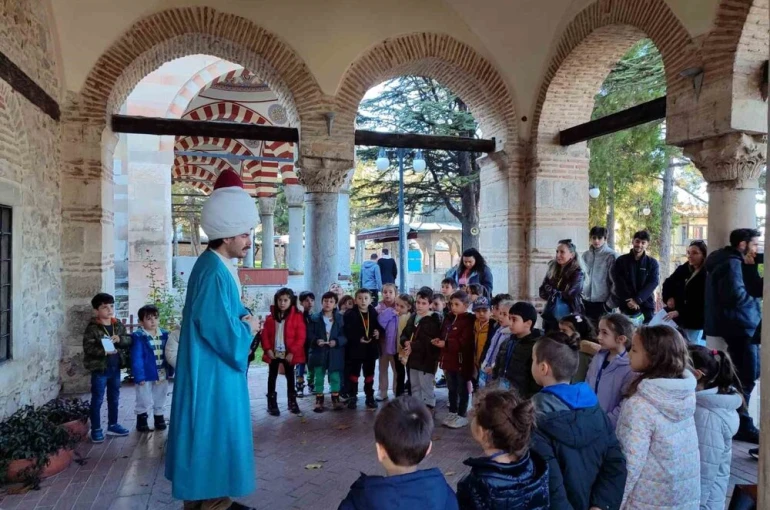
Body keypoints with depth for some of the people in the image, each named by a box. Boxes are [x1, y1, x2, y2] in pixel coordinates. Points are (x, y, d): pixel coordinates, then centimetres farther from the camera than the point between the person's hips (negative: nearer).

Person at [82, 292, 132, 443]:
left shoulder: (119, 325, 6)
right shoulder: (92, 328, -11)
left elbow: (129, 340, 5)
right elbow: (88, 347, -18)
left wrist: (120, 339, -16)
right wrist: (104, 351, -31)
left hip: (115, 368, 6)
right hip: (99, 368, -6)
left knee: (114, 398, 16)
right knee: (97, 399, 4)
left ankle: (113, 425, 30)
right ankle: (96, 429, 15)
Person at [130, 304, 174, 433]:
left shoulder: (164, 335, 1)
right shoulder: (138, 337, -15)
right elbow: (136, 358, -17)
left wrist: (170, 371, 7)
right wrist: (139, 376, -19)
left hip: (162, 374, 5)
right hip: (145, 375, -5)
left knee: (160, 400, 19)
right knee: (145, 401, 7)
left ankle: (159, 418, 36)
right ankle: (141, 419, 28)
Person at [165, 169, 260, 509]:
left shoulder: (219, 266, 7)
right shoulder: (214, 273, -24)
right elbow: (224, 331, -27)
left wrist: (244, 317, 0)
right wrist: (249, 328, -8)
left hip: (215, 368, 11)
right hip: (212, 371, -11)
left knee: (216, 431, 19)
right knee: (215, 431, 2)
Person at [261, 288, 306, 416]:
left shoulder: (297, 316, -7)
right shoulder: (271, 316, 5)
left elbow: (301, 336, -10)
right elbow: (265, 334, 2)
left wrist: (292, 352, -14)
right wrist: (268, 349, -11)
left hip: (289, 353, -2)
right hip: (273, 353, 2)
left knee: (290, 377, 11)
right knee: (272, 377, 9)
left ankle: (292, 402, 22)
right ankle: (272, 404, 17)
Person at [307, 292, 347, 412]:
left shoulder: (340, 318, 1)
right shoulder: (314, 318, 2)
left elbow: (345, 335, -2)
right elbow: (309, 334, -1)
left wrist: (337, 341, -19)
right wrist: (316, 341, -19)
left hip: (335, 353, 0)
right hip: (319, 352, 0)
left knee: (335, 377, 5)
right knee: (318, 378, 6)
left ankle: (335, 399, 19)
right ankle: (319, 400, 18)